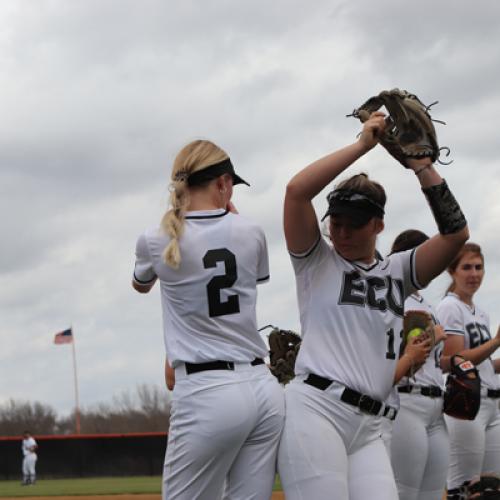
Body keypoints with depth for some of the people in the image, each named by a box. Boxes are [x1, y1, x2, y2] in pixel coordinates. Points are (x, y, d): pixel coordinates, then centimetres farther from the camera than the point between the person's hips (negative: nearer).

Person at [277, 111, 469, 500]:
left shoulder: (397, 272, 19)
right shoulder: (317, 262, 8)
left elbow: (456, 232, 5)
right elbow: (297, 190, -8)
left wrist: (420, 163, 2)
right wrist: (363, 144, -3)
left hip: (367, 428, 5)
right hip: (314, 410, -5)